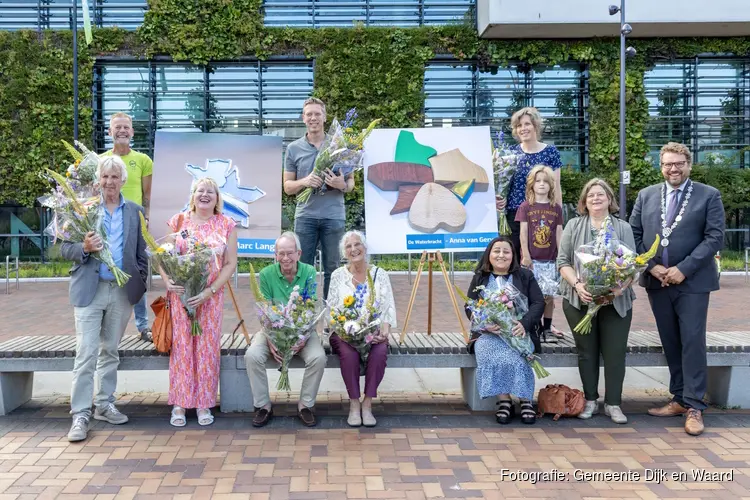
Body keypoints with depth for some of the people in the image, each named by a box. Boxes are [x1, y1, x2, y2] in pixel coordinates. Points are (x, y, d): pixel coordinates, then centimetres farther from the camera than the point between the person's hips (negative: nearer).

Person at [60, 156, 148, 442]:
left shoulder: (135, 212, 8)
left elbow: (141, 254, 11)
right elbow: (65, 249, 0)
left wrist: (141, 284, 5)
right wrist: (84, 248, -20)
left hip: (122, 291, 3)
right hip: (89, 290, -3)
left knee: (110, 351, 13)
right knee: (86, 353, -6)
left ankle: (105, 405, 24)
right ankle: (80, 415, -2)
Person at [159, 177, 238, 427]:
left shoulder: (226, 225, 2)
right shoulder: (178, 221, 4)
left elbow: (230, 264, -1)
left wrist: (209, 291, -12)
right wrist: (167, 281, -15)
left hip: (211, 296, 0)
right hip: (180, 293, 0)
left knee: (207, 348, 2)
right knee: (182, 346, 1)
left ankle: (203, 404, 14)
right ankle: (179, 404, 11)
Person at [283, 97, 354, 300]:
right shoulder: (294, 148, 6)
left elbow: (351, 181, 8)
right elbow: (287, 187, 7)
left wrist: (342, 185, -16)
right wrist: (304, 181, -14)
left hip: (333, 216, 0)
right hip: (305, 216, 1)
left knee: (332, 269, 5)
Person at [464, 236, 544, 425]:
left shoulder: (525, 276, 13)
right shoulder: (479, 278, 16)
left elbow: (539, 303, 3)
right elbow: (470, 306, 7)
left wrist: (524, 323, -17)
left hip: (518, 332, 0)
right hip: (488, 333, 1)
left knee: (517, 358, -33)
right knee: (492, 357, -33)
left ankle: (526, 401, -21)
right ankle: (504, 401, -26)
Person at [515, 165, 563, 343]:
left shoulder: (556, 208, 6)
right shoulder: (525, 207, 0)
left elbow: (559, 234, 7)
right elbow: (523, 233, -3)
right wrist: (526, 256, -9)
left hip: (550, 260, 2)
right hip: (532, 260, -2)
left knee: (549, 295, 4)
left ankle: (547, 328, 15)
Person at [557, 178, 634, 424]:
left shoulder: (623, 228, 7)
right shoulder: (573, 226, 6)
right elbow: (563, 261, 2)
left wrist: (619, 287, -17)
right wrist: (577, 284, -14)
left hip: (615, 301, 0)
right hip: (580, 300, 0)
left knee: (615, 353, 0)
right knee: (586, 352, 7)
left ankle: (613, 403, 10)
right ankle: (590, 400, 18)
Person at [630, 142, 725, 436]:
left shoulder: (709, 196, -2)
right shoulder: (646, 195, 9)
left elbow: (715, 237, -8)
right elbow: (634, 235, 7)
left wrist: (683, 269, -15)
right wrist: (651, 266, -6)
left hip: (692, 282, -4)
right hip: (656, 281, 4)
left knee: (692, 342, -4)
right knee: (670, 343, 10)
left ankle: (694, 407, 2)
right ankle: (679, 399, 20)